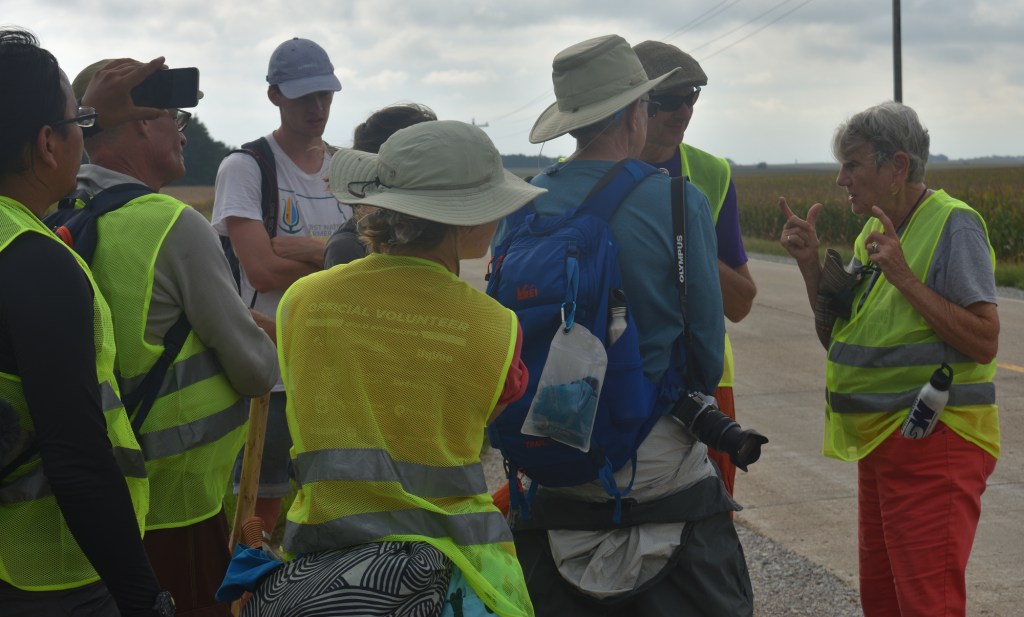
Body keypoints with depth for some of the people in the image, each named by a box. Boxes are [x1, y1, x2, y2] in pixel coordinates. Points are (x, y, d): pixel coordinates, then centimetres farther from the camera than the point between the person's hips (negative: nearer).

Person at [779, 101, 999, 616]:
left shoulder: (953, 224, -13)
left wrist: (905, 278, -24)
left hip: (934, 445, -9)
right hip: (882, 439, 9)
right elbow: (838, 330, 17)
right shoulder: (875, 230, 13)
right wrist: (811, 263, 3)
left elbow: (984, 342, -21)